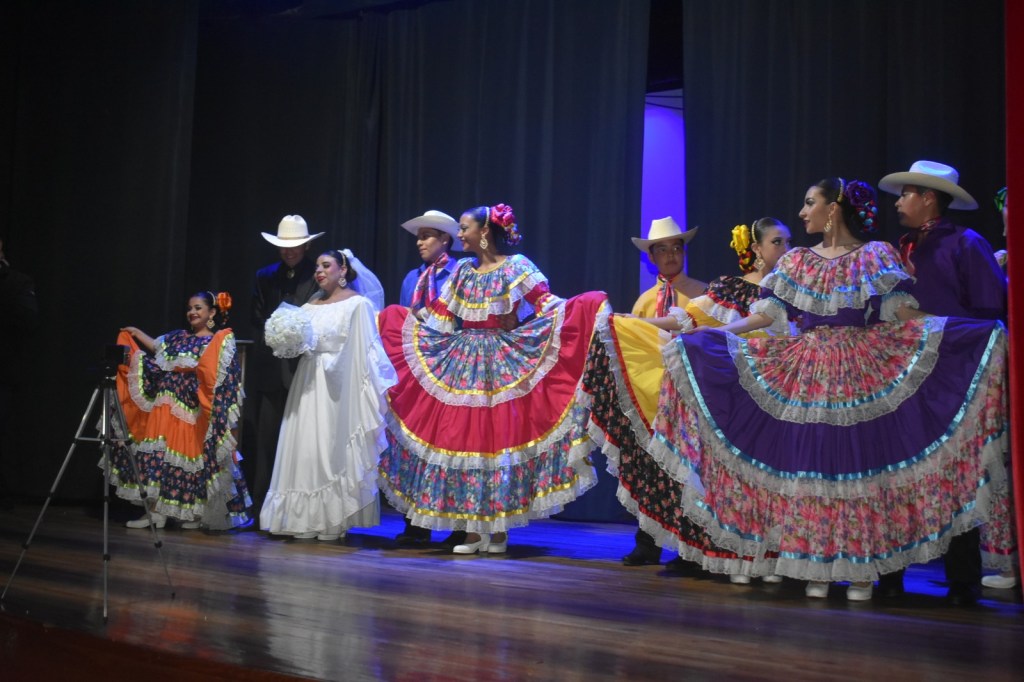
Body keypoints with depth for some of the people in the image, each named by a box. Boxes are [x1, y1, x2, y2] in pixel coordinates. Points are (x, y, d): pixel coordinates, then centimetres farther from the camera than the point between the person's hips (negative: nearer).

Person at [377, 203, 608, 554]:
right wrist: (397, 319, 19)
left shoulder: (517, 266, -1)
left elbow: (547, 305, -10)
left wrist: (586, 309, -25)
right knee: (463, 437, 1)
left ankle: (498, 530, 5)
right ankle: (472, 530, 9)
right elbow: (438, 317, 16)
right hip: (464, 365, 5)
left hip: (504, 366, -5)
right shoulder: (463, 271, 14)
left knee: (499, 437, -5)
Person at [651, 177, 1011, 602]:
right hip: (809, 376, 3)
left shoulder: (875, 256, 2)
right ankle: (818, 569, 9)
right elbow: (768, 313, 7)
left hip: (863, 374, -3)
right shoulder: (796, 261, 12)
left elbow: (902, 312, -4)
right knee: (811, 464, 1)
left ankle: (862, 570, 5)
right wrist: (720, 331, -4)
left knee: (859, 462, -4)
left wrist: (982, 328, -15)